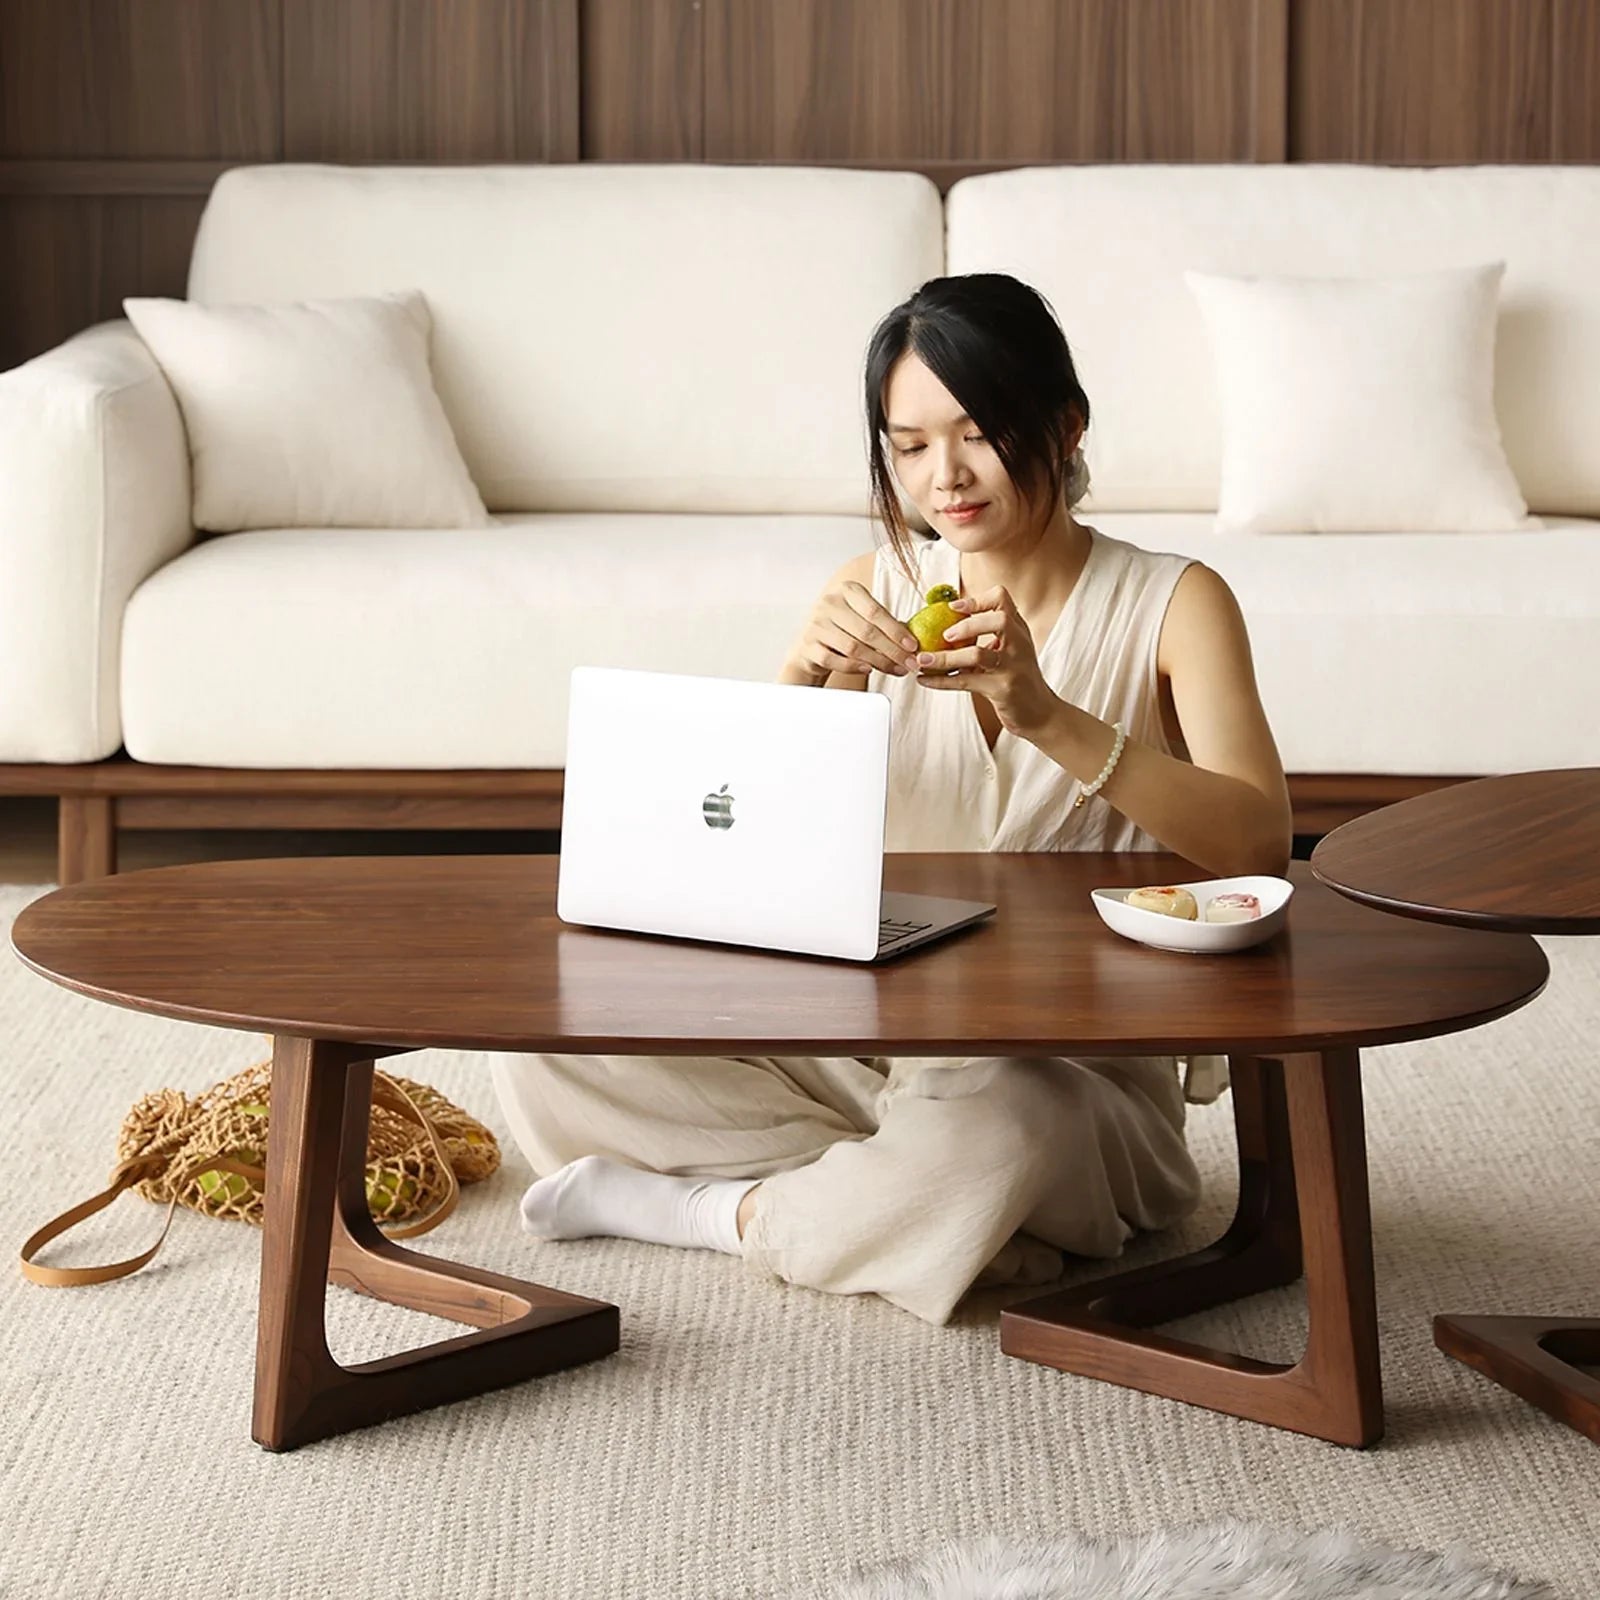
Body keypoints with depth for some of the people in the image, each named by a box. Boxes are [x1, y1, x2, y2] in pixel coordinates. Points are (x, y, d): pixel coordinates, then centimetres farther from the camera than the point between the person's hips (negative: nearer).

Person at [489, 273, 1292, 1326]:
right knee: (550, 1048, -15)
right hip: (864, 1037, 4)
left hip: (1080, 1070, -4)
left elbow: (1257, 843, -19)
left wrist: (1045, 716, -30)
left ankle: (712, 1209, -10)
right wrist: (810, 677, -18)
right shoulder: (876, 589, 8)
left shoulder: (1172, 605, -3)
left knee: (984, 1132, -41)